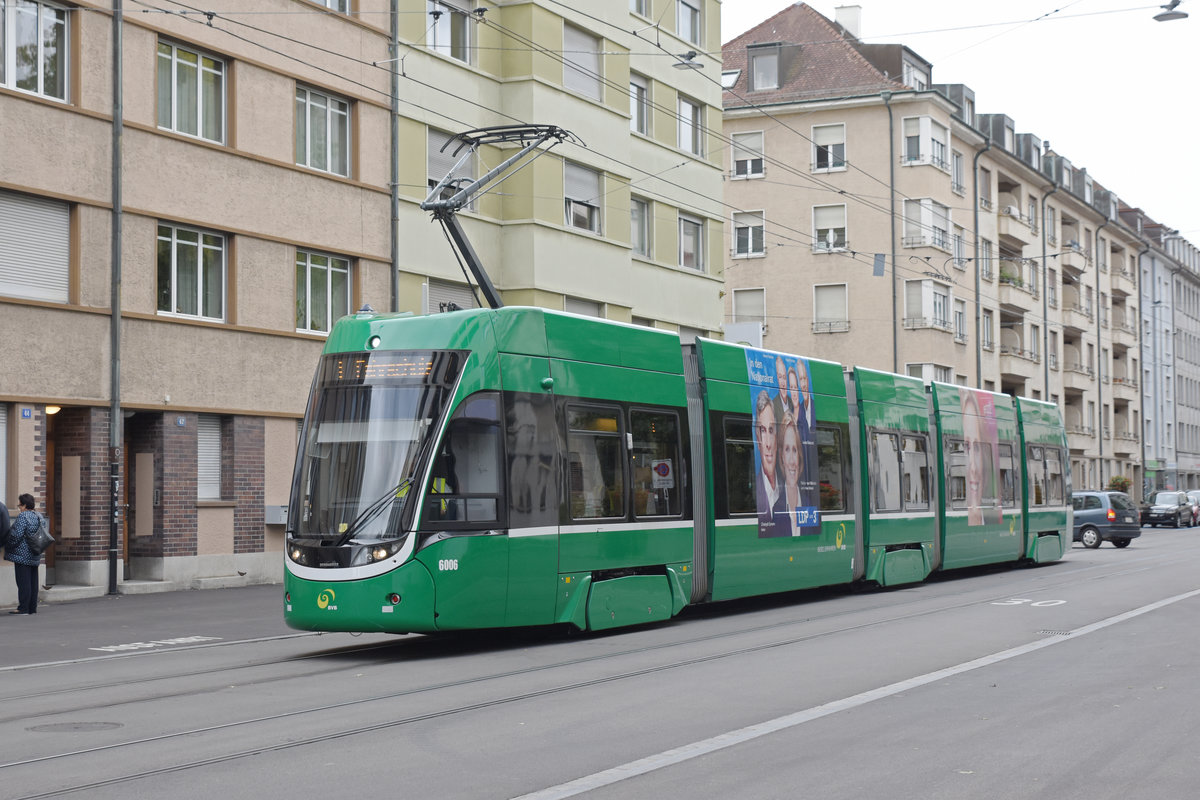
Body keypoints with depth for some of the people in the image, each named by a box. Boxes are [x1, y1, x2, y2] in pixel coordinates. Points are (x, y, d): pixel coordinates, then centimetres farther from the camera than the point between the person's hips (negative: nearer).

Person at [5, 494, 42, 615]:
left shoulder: (22, 516, -14)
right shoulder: (38, 516, 11)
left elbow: (17, 535, -19)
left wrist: (9, 547, -7)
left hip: (23, 555, -8)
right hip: (35, 555, 8)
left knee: (23, 582, -6)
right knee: (33, 581, 10)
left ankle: (23, 608, -6)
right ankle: (32, 608, 13)